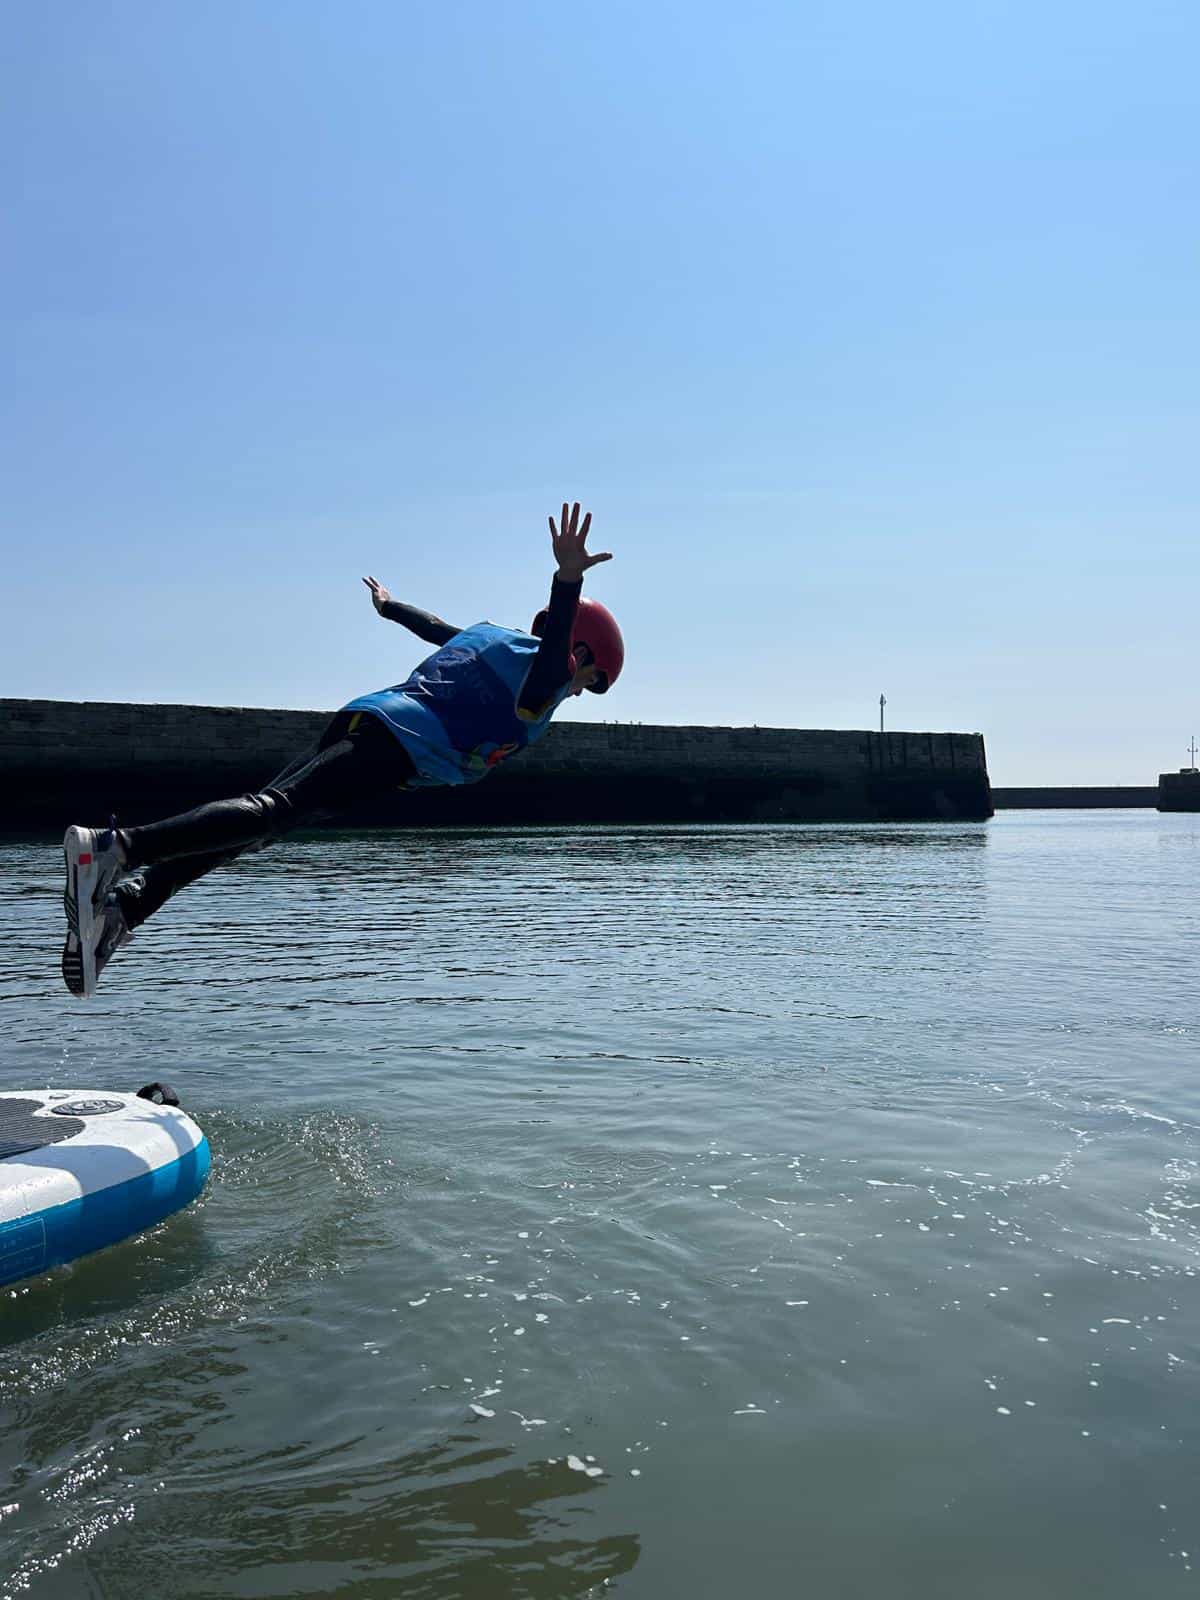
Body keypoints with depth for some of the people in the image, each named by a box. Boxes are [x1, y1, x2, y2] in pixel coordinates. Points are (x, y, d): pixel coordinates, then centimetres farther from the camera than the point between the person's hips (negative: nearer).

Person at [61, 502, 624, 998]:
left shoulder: (490, 637, 33)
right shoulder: (547, 676, 9)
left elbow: (434, 625, 50)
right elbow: (553, 647, -15)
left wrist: (387, 605, 68)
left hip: (361, 714, 9)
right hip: (398, 742, -9)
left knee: (256, 822, -3)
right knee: (271, 813, -24)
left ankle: (121, 907, -15)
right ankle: (116, 846, -40)